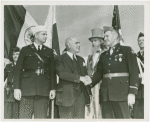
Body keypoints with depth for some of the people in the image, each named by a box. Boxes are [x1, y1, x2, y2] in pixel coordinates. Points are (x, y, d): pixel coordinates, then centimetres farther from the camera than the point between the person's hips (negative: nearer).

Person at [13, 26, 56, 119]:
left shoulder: (49, 52, 16)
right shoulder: (25, 50, 10)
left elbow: (52, 71, 12)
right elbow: (18, 70, 4)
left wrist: (53, 88, 3)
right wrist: (16, 88, -5)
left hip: (43, 90, 2)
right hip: (27, 89, -2)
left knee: (41, 117, -1)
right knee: (24, 116, -4)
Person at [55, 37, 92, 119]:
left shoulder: (80, 59, 22)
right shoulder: (61, 59, -1)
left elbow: (85, 74, 21)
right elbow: (62, 73, -18)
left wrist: (86, 79, -5)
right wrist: (80, 78, -23)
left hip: (81, 95, 6)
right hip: (67, 95, -5)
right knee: (67, 118, -3)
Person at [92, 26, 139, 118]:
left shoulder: (127, 50, 4)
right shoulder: (103, 55, 20)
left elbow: (134, 71, -4)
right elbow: (98, 73, 15)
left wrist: (132, 93, -13)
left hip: (121, 93, -5)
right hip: (106, 94, 5)